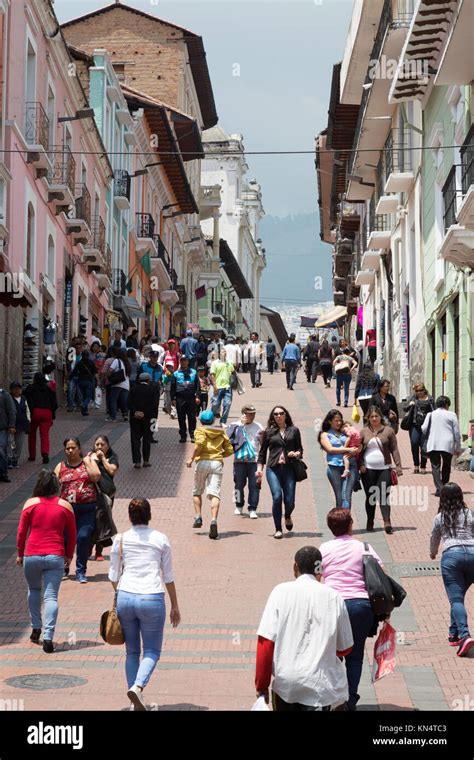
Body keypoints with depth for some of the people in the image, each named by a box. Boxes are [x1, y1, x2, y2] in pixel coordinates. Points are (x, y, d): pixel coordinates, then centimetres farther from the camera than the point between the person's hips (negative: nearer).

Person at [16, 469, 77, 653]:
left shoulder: (30, 503, 1)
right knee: (51, 597, -1)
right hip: (55, 556, 0)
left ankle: (36, 628, 24)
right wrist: (69, 555, 22)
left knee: (34, 590, 24)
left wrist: (20, 553, 15)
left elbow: (21, 531, 4)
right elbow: (72, 534, 10)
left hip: (32, 555, 0)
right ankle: (48, 637, -12)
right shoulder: (65, 506, 4)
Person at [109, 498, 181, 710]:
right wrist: (175, 607, 14)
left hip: (125, 598, 2)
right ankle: (138, 686, -16)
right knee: (152, 651, 9)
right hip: (152, 600, -2)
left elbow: (113, 576, 9)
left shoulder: (120, 539, 6)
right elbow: (168, 577, 6)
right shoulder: (160, 539, 3)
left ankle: (137, 701, 12)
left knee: (132, 651, 15)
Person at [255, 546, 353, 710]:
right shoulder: (334, 597, 1)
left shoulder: (281, 591, -2)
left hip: (285, 680, 0)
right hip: (321, 683, 0)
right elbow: (345, 649, 9)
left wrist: (261, 687, 1)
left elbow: (266, 642, -6)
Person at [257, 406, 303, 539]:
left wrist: (296, 454, -7)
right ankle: (278, 529, -3)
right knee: (277, 496, -16)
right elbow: (262, 452, 12)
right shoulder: (268, 432, 10)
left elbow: (300, 448, 16)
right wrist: (259, 468, 4)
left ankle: (287, 517, 33)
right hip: (273, 469, -1)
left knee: (289, 500, -4)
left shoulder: (294, 430, 12)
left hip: (289, 469, 1)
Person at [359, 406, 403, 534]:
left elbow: (394, 450, 3)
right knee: (370, 496, 8)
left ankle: (387, 522, -15)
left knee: (384, 495, -9)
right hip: (368, 469, 1)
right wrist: (360, 465, -5)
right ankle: (370, 522, 17)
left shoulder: (388, 431, 4)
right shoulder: (364, 432, 6)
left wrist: (398, 466, -4)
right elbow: (358, 450, 8)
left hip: (384, 468, -1)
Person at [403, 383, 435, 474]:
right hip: (414, 425, 1)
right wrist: (409, 405, -9)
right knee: (414, 443, -11)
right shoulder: (413, 398, 12)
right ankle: (416, 466, 1)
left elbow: (433, 412, 5)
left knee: (423, 446, -1)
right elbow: (404, 409, 12)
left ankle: (423, 467, 9)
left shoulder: (429, 399, 6)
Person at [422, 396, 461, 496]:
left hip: (433, 445, 0)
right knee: (446, 467, 15)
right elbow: (457, 432, 3)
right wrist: (458, 448, 12)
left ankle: (439, 488, -15)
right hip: (447, 445, 0)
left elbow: (424, 429, 4)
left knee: (435, 467, -2)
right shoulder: (451, 415, 3)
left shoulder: (430, 415, 7)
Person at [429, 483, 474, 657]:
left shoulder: (439, 518, 16)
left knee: (456, 599, -7)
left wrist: (433, 553, 51)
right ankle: (454, 634, 24)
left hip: (451, 554, -2)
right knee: (459, 595, 20)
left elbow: (434, 539, 31)